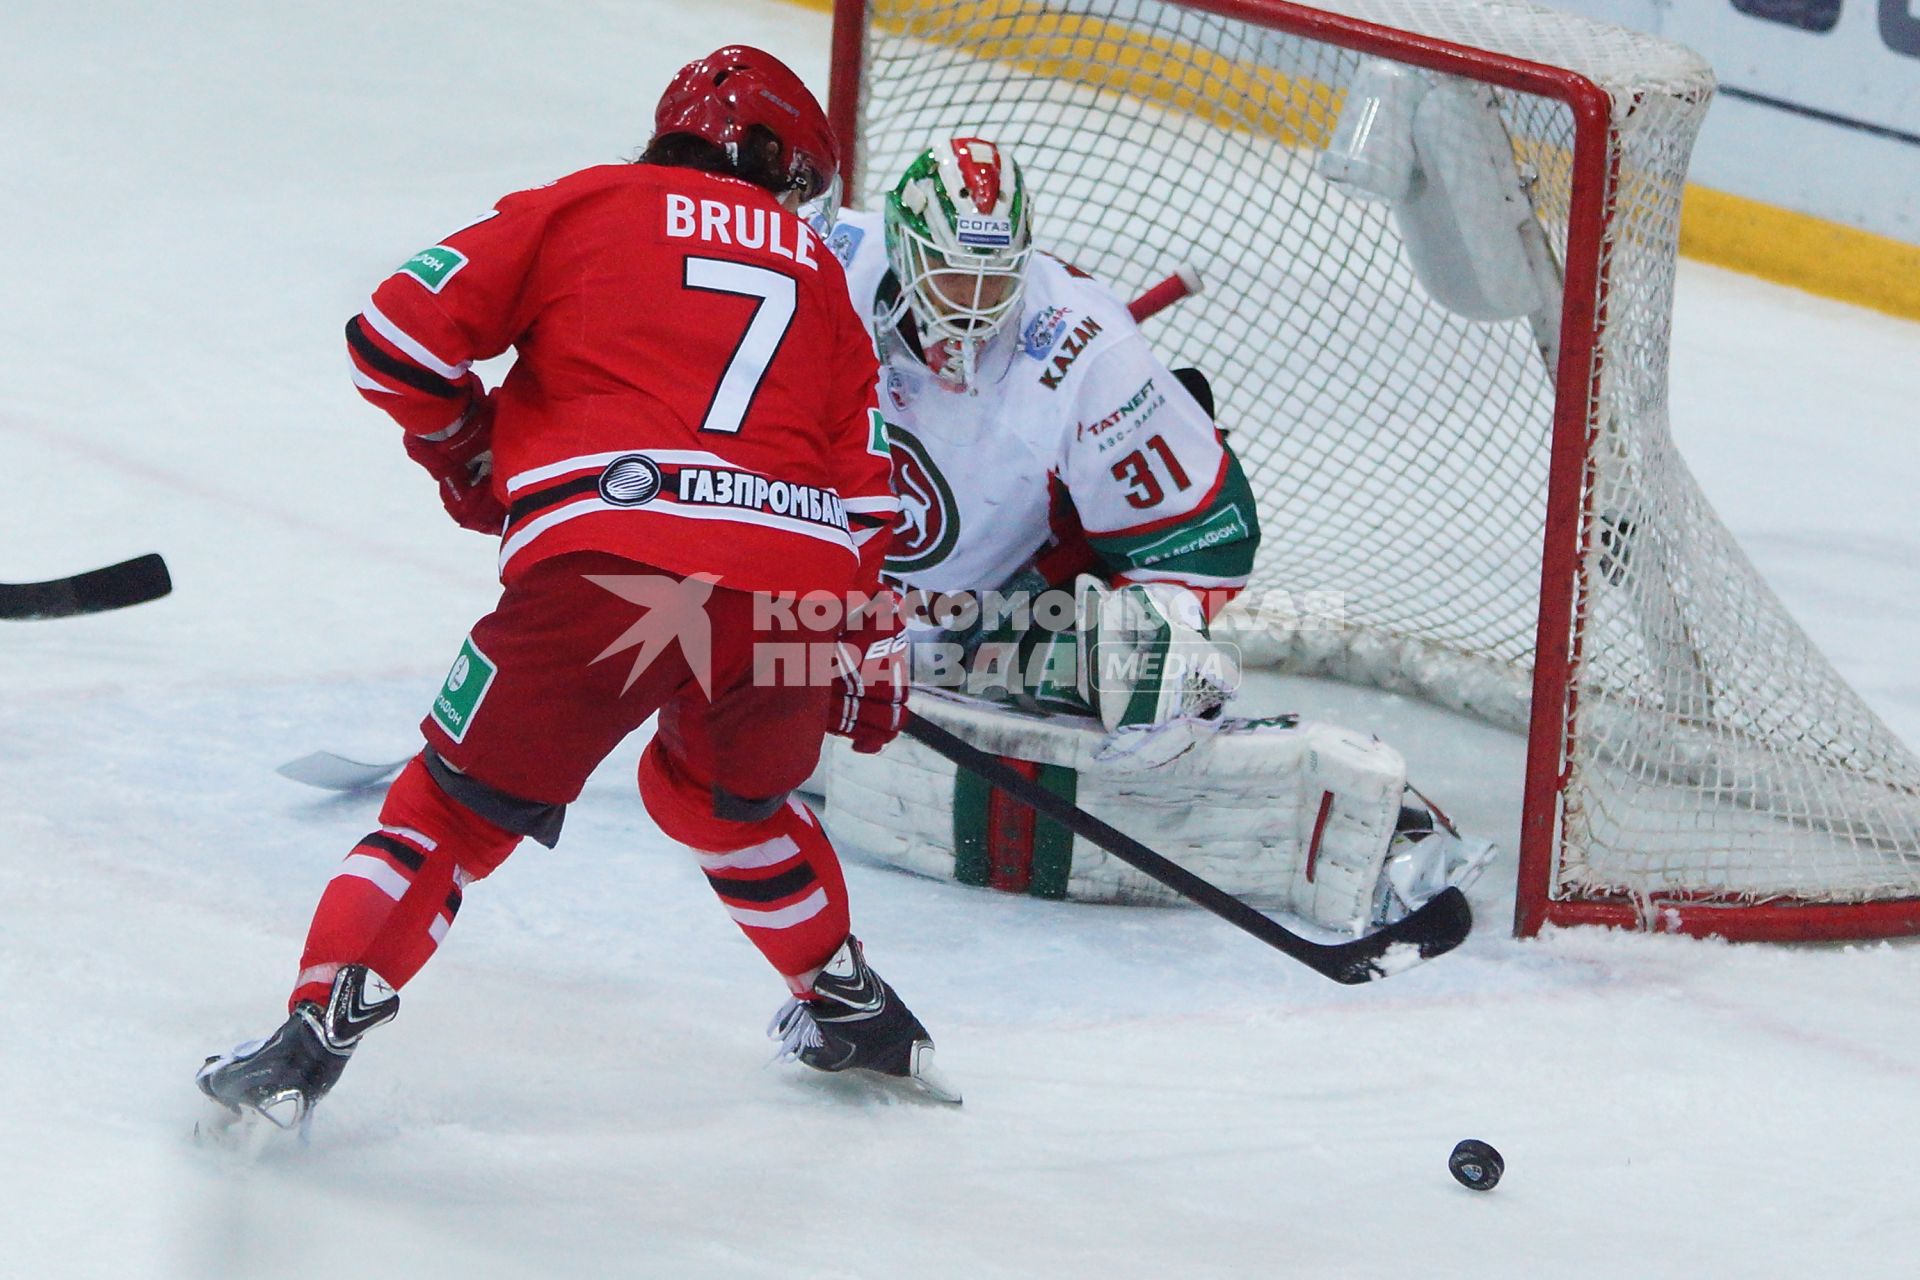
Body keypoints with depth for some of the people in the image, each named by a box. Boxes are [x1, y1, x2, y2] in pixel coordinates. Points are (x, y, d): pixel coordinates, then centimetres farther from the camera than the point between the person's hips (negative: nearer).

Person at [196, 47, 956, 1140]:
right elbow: (865, 483, 20)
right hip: (793, 589, 3)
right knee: (726, 793, 33)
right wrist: (875, 657, 26)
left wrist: (467, 455, 25)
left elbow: (397, 336, 8)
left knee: (462, 803, 7)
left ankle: (313, 1038, -4)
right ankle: (852, 1009, 40)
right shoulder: (815, 271, 26)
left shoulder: (584, 206, 18)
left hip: (604, 566, -3)